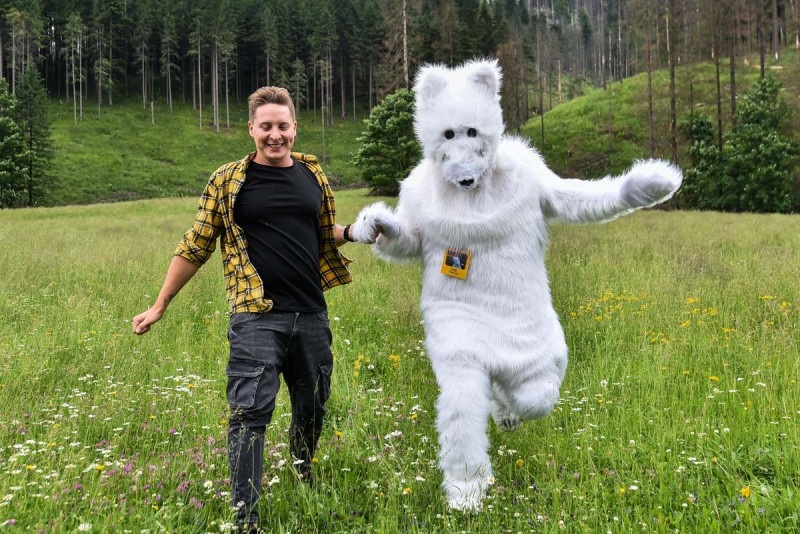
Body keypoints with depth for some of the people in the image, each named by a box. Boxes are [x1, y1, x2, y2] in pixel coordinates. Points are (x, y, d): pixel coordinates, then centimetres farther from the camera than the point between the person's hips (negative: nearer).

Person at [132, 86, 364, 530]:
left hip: (311, 313, 4)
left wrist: (355, 232, 3)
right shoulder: (228, 181, -1)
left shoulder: (312, 173, 11)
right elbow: (196, 246, 4)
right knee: (250, 413, -9)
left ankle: (304, 475, 44)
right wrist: (160, 305, 4)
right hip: (257, 315, -4)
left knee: (312, 405, 17)